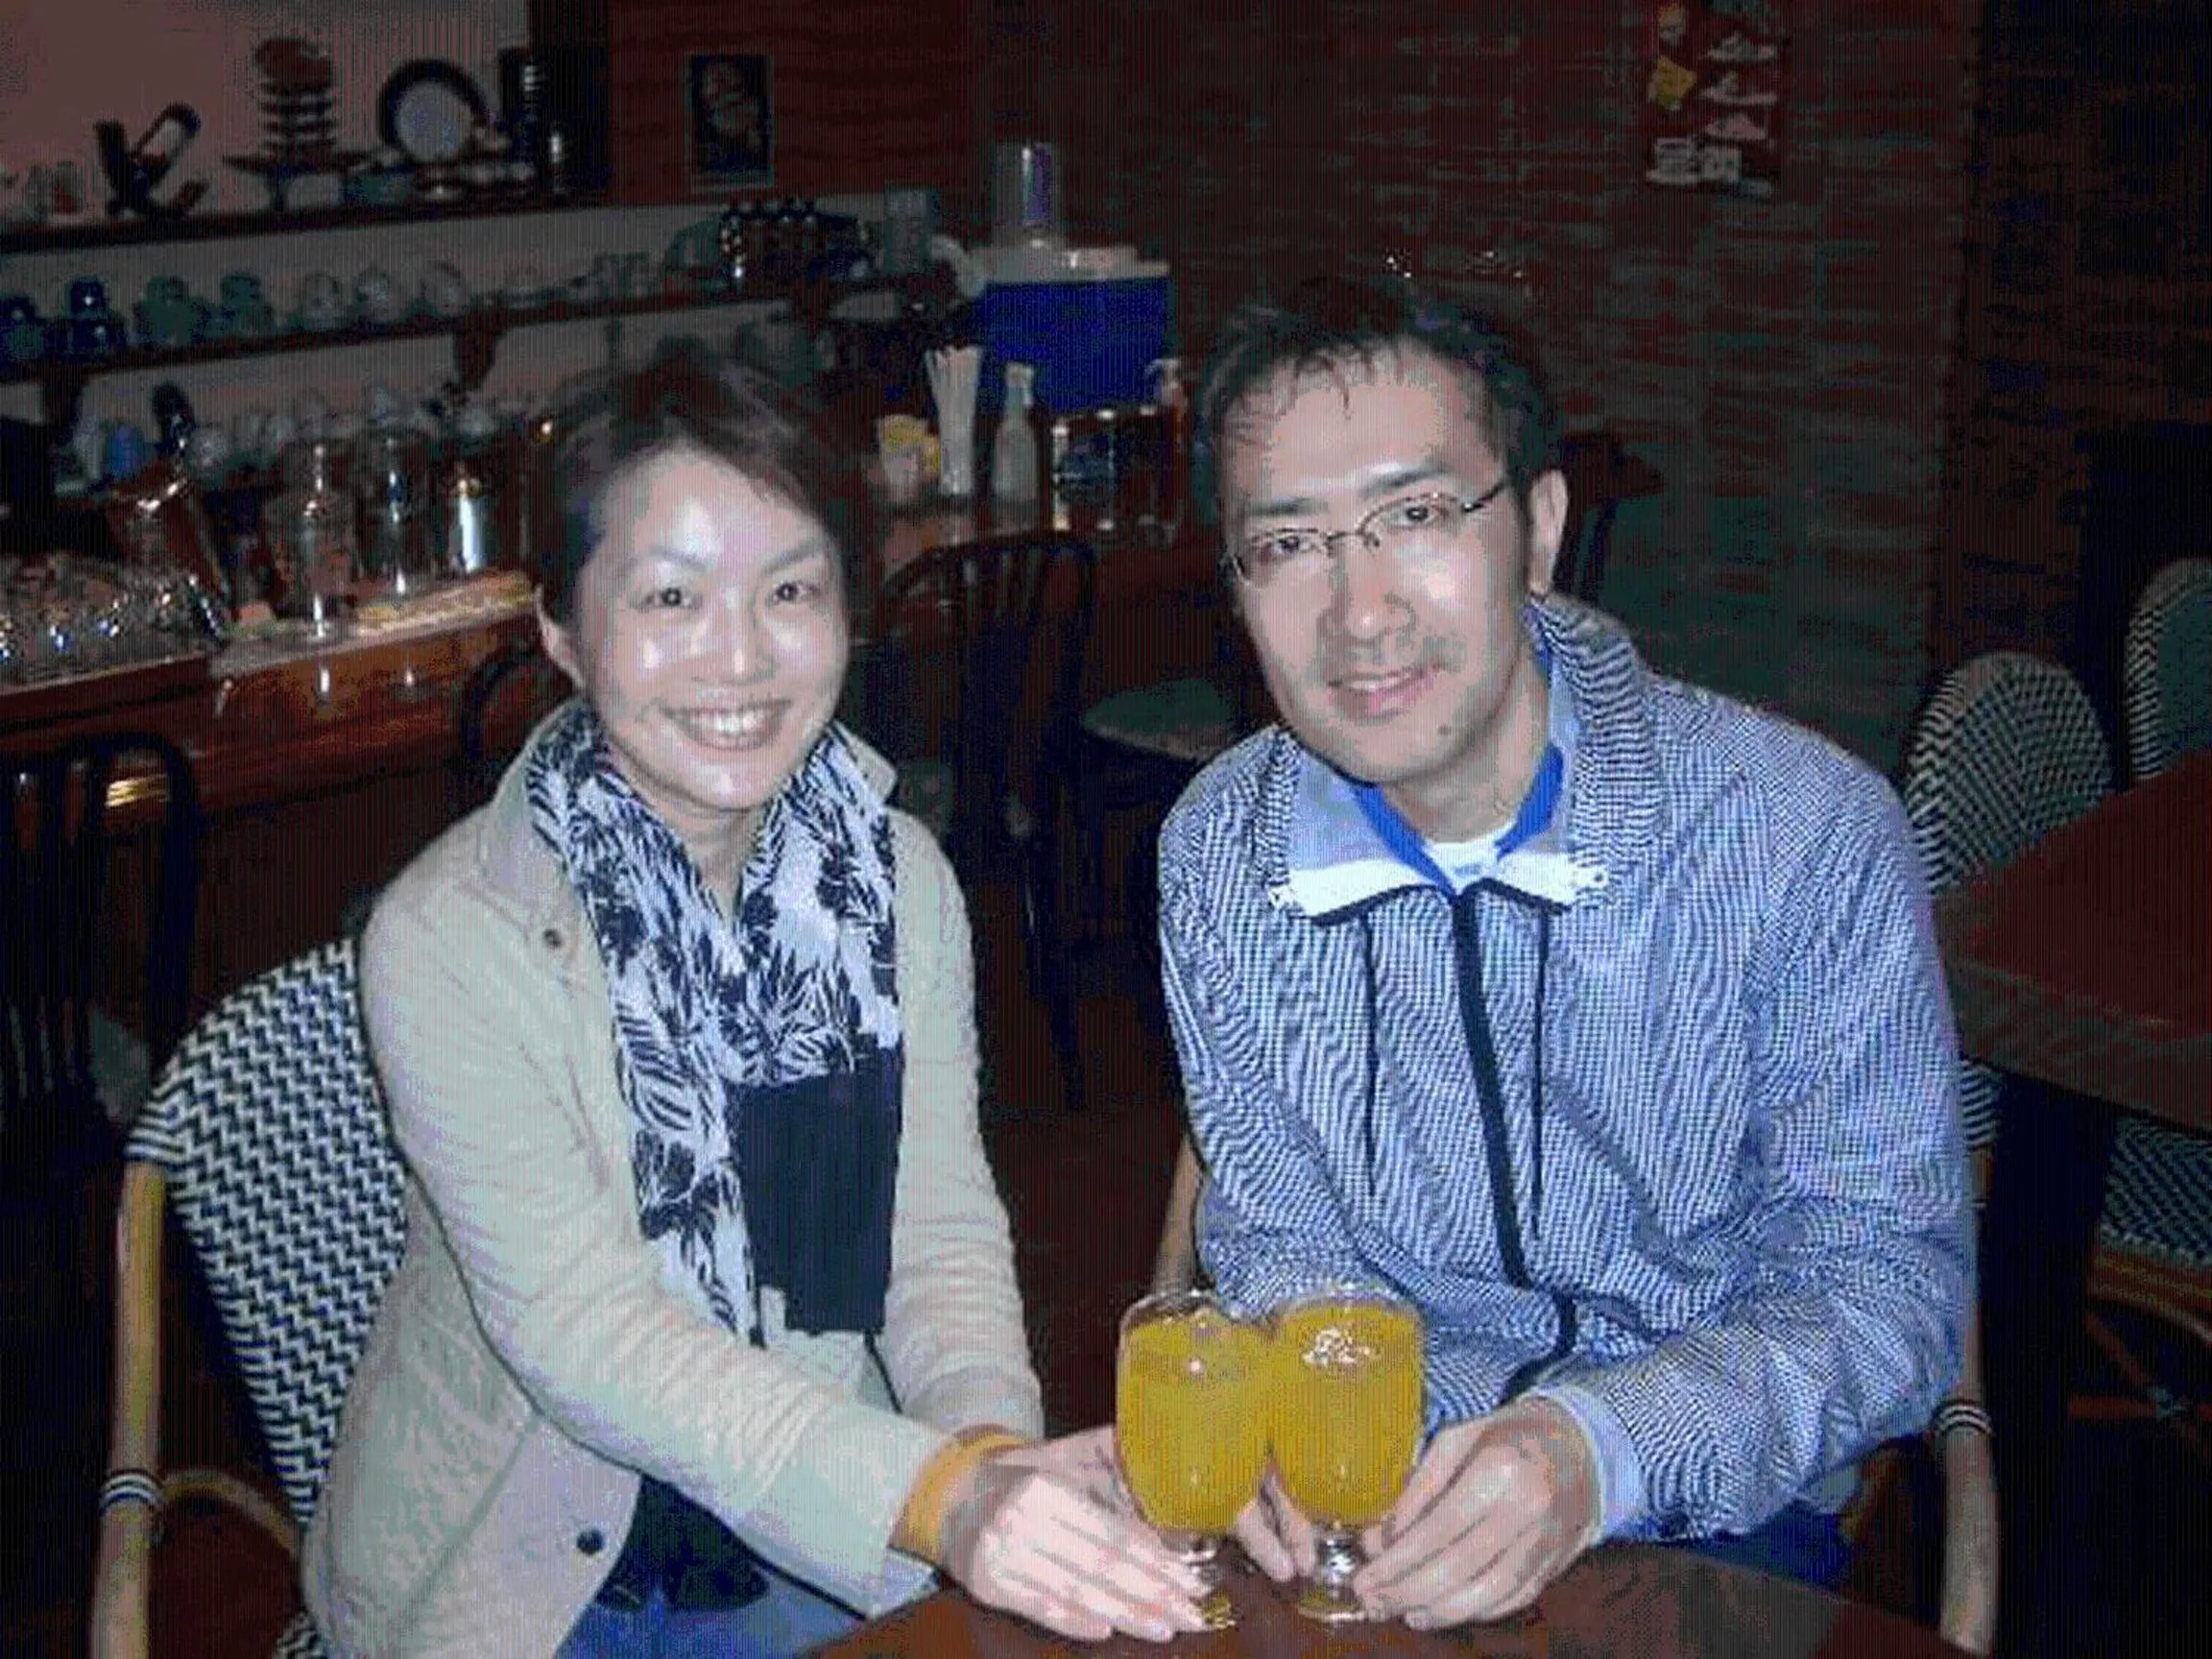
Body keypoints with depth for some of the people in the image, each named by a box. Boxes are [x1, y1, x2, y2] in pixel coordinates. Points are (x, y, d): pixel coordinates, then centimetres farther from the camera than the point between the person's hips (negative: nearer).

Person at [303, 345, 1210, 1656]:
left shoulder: (902, 880, -2)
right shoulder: (451, 939, -17)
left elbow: (942, 1229, -6)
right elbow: (582, 1331, -22)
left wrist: (997, 1449, -26)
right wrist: (939, 1494, -34)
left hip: (828, 1553, 3)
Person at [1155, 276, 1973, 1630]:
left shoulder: (1805, 830, -13)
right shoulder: (1219, 849, -2)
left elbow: (1889, 1284, -10)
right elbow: (1274, 1229, 7)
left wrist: (1602, 1449, -26)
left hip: (1711, 1516, -1)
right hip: (1366, 1509, 2)